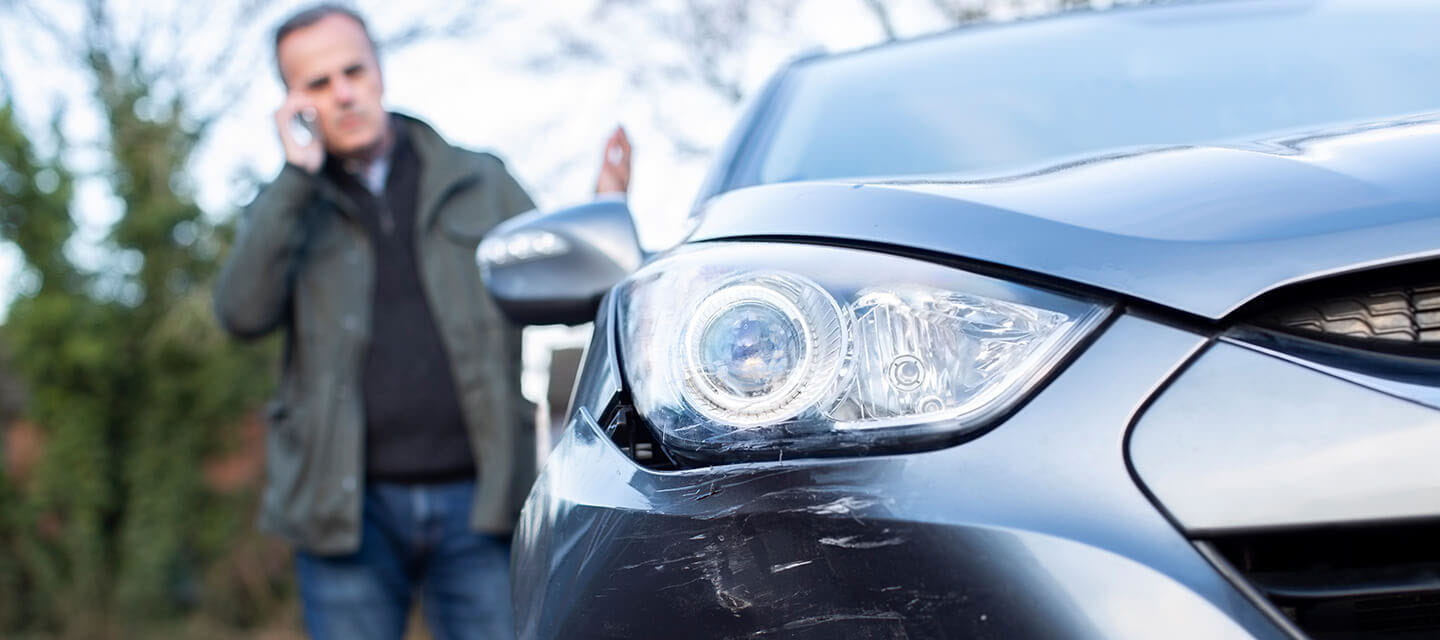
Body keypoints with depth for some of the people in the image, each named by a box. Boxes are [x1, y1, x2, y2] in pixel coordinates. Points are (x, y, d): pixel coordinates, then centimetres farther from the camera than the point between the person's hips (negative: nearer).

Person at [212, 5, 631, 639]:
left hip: (475, 504, 0)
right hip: (349, 510, 0)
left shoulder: (482, 182, 13)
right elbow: (242, 313, -8)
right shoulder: (286, 209, 11)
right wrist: (298, 176, -9)